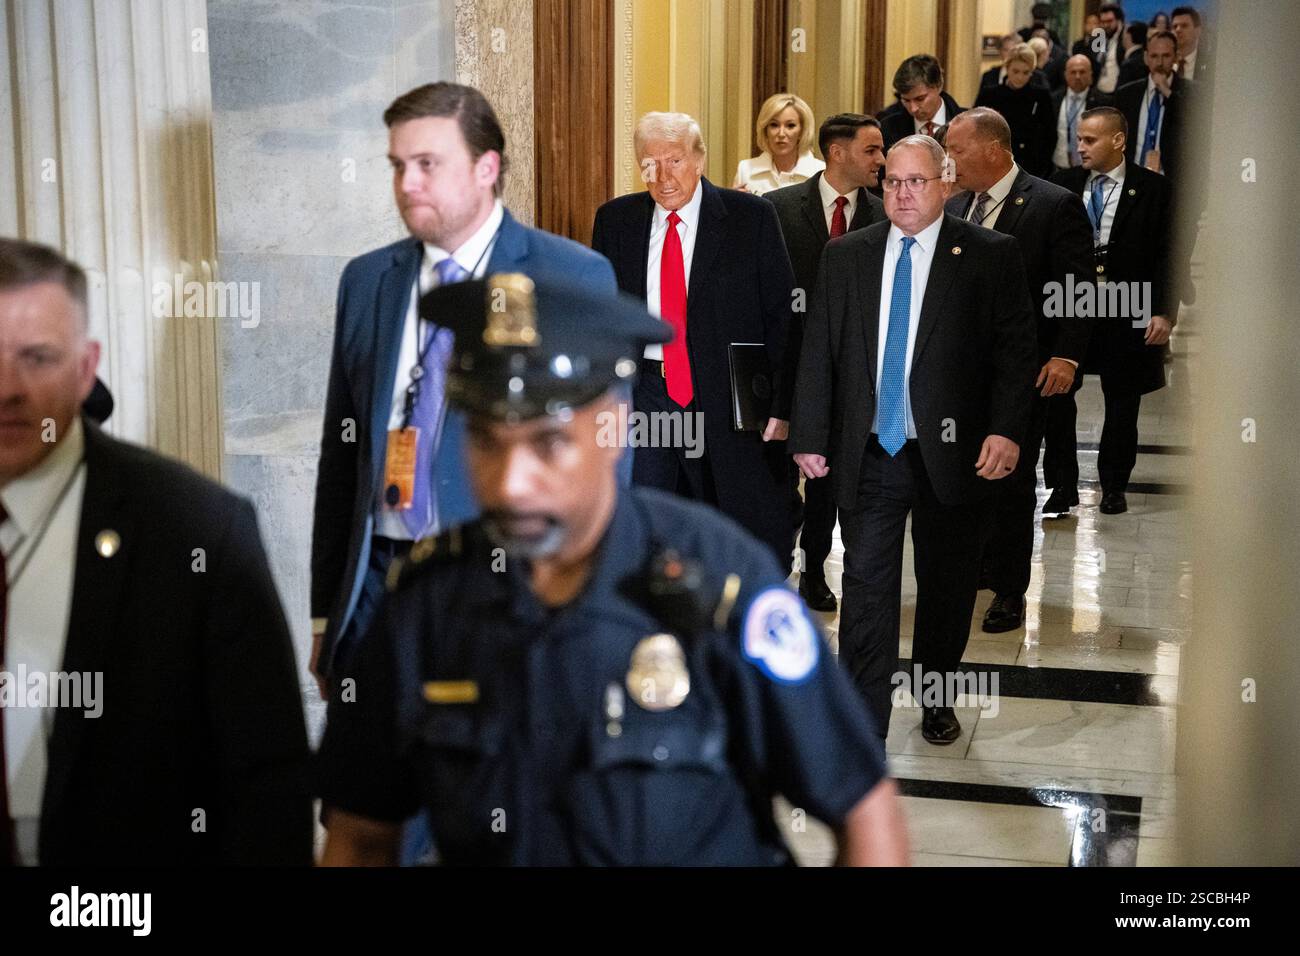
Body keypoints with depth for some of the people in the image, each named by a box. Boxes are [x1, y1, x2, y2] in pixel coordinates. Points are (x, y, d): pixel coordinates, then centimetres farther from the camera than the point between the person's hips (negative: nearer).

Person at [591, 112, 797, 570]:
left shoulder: (751, 217, -3)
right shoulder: (614, 220, 6)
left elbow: (782, 315, -3)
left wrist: (782, 405, -9)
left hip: (727, 396, -2)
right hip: (642, 394, 2)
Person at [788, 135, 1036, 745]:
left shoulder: (990, 255, 0)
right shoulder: (845, 256, 8)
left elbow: (1015, 349, -4)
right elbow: (817, 352, 8)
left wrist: (1006, 430, -15)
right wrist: (809, 437, 3)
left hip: (951, 458, -1)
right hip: (866, 457, 1)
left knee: (947, 585, 12)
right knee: (866, 586, 0)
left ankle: (937, 701, 33)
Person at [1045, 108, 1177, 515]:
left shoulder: (1154, 189, -2)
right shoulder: (1063, 185, 5)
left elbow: (1168, 254, -3)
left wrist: (1164, 312, -10)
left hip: (1128, 313, -2)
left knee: (1121, 405, 8)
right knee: (1055, 397, 1)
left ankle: (1113, 487, 22)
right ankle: (1062, 485, 12)